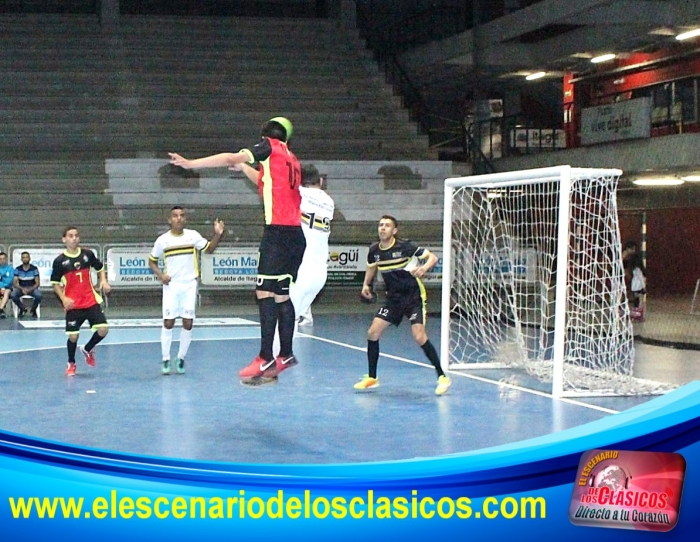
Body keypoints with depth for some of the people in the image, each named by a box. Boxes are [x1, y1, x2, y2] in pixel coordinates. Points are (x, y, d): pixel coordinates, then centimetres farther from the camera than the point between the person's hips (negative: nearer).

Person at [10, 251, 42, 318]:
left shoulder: (34, 269, -4)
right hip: (21, 288, 1)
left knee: (39, 295, -34)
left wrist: (30, 289, -24)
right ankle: (22, 309, -1)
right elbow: (15, 283, -7)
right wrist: (22, 289, -27)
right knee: (13, 295, -31)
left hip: (32, 288, -1)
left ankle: (33, 310, -2)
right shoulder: (17, 269, -2)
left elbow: (37, 283, -6)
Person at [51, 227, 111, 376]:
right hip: (73, 305, -2)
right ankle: (71, 364, 23)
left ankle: (87, 349, 21)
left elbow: (100, 268, 17)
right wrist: (63, 298, -14)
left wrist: (104, 281, -2)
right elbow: (55, 284, 1)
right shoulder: (59, 261, -5)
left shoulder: (88, 254, 1)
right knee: (73, 335, -3)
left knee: (103, 329, -9)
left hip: (91, 301, 2)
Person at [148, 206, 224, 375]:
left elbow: (209, 249, 6)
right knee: (168, 322, -4)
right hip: (171, 285, -1)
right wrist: (160, 275, -8)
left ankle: (181, 358, 14)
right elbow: (152, 261, 9)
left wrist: (218, 235, -12)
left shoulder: (193, 236, 0)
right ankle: (165, 360, 6)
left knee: (188, 323, 0)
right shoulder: (162, 240, -2)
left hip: (189, 285, 1)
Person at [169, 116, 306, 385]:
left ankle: (266, 359, -17)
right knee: (280, 294, 14)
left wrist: (190, 163, -3)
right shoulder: (291, 159, 22)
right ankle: (286, 355, 18)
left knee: (265, 292, -11)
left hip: (278, 231, -8)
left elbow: (229, 158, -4)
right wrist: (244, 167, 45)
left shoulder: (270, 146, 2)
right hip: (296, 233, 8)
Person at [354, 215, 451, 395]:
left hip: (414, 296, -6)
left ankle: (442, 377, -5)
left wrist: (424, 268, -34)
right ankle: (371, 378, 15)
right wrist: (366, 284, 10)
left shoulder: (404, 246, -18)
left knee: (419, 337, -18)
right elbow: (371, 266, 21)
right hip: (393, 297, 6)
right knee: (372, 333, -1)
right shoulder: (374, 250, -2)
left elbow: (433, 257, -15)